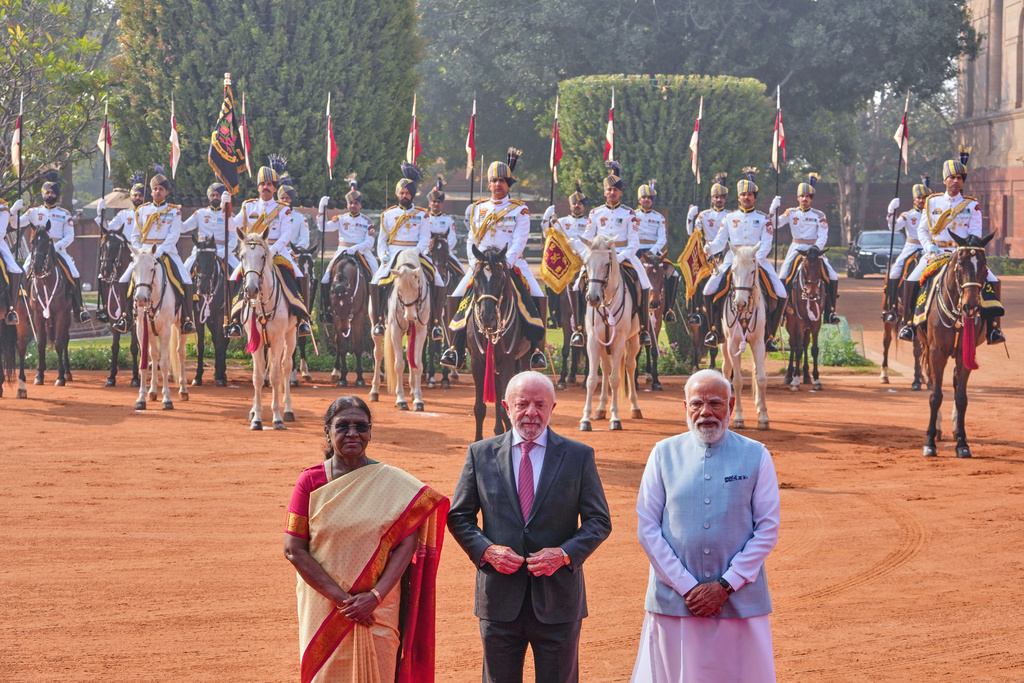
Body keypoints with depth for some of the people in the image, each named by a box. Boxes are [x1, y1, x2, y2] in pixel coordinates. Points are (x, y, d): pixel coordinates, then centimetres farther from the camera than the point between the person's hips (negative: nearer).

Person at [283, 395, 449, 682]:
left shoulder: (394, 483, 1)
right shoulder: (311, 482, -1)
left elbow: (406, 545, -4)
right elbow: (294, 549, -6)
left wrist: (375, 597, -16)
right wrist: (340, 598, -13)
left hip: (378, 608, 0)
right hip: (324, 609, 0)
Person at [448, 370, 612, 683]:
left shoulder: (579, 456, 1)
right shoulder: (481, 454, 4)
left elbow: (599, 521, 3)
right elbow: (458, 516, 9)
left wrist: (565, 554, -14)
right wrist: (485, 550, -10)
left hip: (557, 597, -1)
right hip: (499, 598, 1)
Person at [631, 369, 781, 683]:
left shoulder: (756, 456, 4)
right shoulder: (664, 454, 5)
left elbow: (768, 530, 1)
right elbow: (646, 528, 2)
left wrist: (726, 585, -8)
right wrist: (686, 587, -7)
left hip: (740, 602, 0)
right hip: (674, 601, 1)